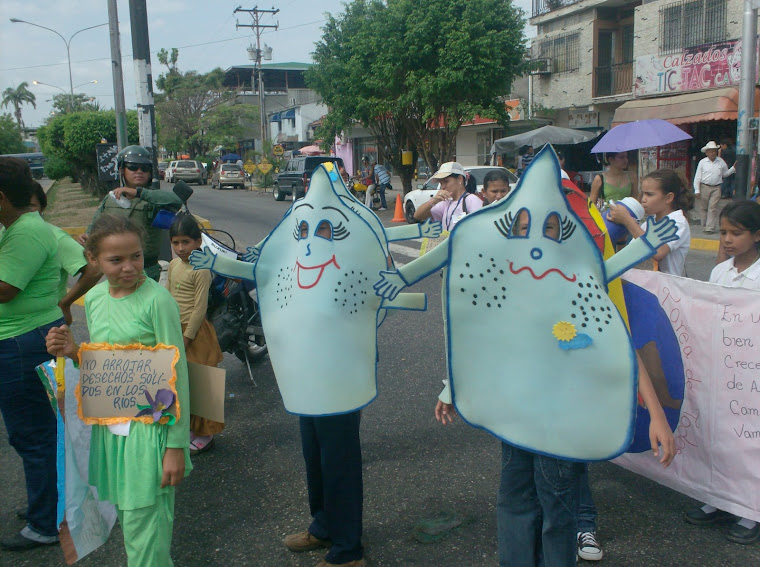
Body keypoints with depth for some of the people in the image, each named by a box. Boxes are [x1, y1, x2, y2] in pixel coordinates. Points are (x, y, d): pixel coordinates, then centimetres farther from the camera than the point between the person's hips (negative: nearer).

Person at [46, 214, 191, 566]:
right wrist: (73, 352, -6)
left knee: (143, 527, 0)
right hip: (110, 426, 6)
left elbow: (176, 375, -14)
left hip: (148, 427, -6)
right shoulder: (94, 298, 4)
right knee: (126, 516, 18)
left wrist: (176, 446, -15)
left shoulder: (157, 300, -16)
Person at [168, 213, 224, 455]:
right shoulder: (174, 265, 8)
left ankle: (204, 434, 12)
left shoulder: (201, 270, -16)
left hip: (195, 331, -8)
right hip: (175, 329, 8)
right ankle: (188, 428, 30)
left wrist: (187, 337, -16)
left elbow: (200, 308, -17)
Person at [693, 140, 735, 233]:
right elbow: (697, 177, 2)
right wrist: (697, 190, -4)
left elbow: (725, 173, 21)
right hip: (704, 187, 0)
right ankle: (704, 226, 18)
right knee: (703, 208, 6)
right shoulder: (702, 162, 3)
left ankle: (710, 228, -7)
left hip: (716, 188, 0)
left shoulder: (721, 162, 8)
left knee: (713, 207, -7)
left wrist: (733, 168, 5)